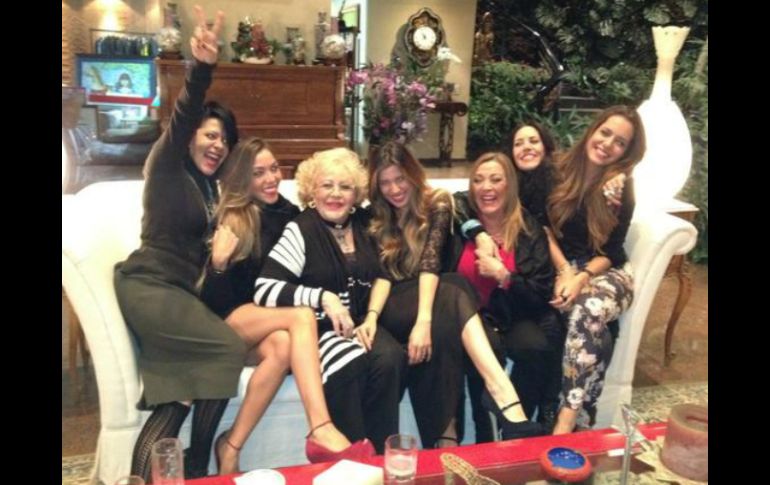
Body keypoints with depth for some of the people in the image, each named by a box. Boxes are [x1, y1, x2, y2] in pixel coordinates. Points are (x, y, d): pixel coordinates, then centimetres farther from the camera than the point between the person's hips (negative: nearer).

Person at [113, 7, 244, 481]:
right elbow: (181, 118, -24)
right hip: (148, 287, -8)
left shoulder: (209, 187, 18)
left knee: (178, 394, -7)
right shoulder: (168, 166, -4)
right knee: (229, 347, -18)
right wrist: (201, 68, -40)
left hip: (177, 291, 8)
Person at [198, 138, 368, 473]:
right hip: (229, 319, -4)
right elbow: (215, 301, -8)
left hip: (273, 318, 4)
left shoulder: (288, 212, 9)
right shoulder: (227, 220, -5)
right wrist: (218, 262, -26)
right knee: (302, 317, -31)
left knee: (282, 345, -33)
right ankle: (322, 431, -41)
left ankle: (232, 445, -25)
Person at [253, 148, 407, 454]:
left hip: (360, 322, 4)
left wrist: (372, 317, -4)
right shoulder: (300, 230, -7)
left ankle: (381, 451, -11)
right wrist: (323, 297, -24)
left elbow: (379, 276, 14)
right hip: (316, 328, -4)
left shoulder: (363, 225, 9)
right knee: (350, 363, -32)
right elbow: (264, 290, -15)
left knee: (390, 358, -26)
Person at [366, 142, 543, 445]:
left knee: (444, 320, -38)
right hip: (392, 308, -1)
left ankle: (444, 431, -41)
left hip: (428, 298, 1)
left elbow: (430, 262, -15)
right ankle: (505, 399, -50)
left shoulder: (437, 204, 1)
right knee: (452, 295, -34)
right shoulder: (375, 218, 8)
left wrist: (424, 320, -31)